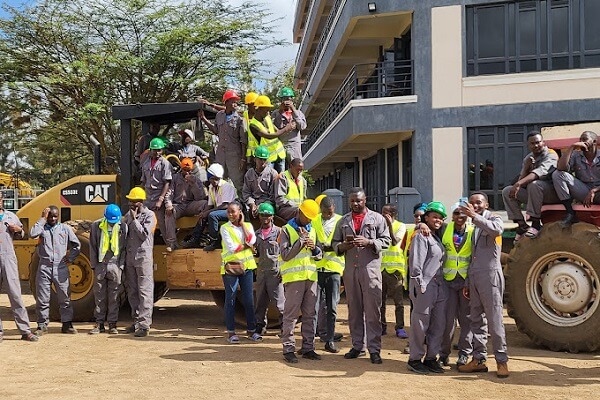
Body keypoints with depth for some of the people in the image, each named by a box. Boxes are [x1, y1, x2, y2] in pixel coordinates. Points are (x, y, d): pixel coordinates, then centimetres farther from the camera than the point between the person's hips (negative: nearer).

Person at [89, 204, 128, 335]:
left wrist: (121, 266, -4)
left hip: (115, 265, -1)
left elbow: (124, 248, 3)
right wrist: (94, 265, 1)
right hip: (100, 265, 1)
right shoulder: (96, 226, 1)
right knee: (99, 295, 6)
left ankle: (112, 324, 11)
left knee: (114, 296, 3)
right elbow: (92, 247, 5)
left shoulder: (123, 227, 0)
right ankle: (99, 324, 13)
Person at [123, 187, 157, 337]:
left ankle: (144, 325, -8)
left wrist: (134, 219, -13)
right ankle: (137, 321, 19)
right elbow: (124, 234, 19)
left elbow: (144, 234, -14)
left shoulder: (149, 215, -5)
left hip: (143, 258, -7)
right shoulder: (128, 215, 14)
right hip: (129, 258, 7)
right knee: (132, 292, 10)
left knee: (144, 291, -7)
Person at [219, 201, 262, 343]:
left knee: (249, 299, 6)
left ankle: (251, 330, 15)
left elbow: (251, 241, -10)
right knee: (230, 299, 0)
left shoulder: (248, 225, 9)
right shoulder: (225, 228, -2)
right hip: (230, 266, -3)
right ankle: (231, 332, 7)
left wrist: (242, 224, -4)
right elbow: (231, 248, -13)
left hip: (246, 266, 3)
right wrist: (247, 245, -6)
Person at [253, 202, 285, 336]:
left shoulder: (278, 231, -2)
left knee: (279, 300, -7)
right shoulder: (257, 234, 15)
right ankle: (260, 326, 19)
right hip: (261, 271, 6)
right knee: (260, 301, 10)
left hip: (275, 271, -6)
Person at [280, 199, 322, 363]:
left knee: (310, 314, 7)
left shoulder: (312, 230, 18)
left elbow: (319, 256, 18)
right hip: (293, 277, -6)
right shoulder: (287, 230, 0)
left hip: (311, 276, 6)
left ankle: (308, 348, 14)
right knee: (291, 314, -5)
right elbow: (285, 255, -10)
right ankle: (288, 349, -1)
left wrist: (315, 249, -4)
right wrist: (301, 241, -11)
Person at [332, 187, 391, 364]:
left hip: (371, 269, -4)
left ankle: (374, 349, -2)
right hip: (350, 270, 4)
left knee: (373, 310, -6)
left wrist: (368, 242, -14)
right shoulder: (343, 221, 15)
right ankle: (357, 346, 18)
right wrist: (342, 246, -6)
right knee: (354, 310, 9)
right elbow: (334, 242, 16)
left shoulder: (377, 218, 6)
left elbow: (386, 240, 1)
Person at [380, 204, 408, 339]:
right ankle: (382, 326, 16)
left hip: (395, 268, -4)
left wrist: (390, 225, -20)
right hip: (380, 267, 4)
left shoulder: (400, 226, 0)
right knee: (380, 300, 7)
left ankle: (400, 328, 5)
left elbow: (394, 242, -16)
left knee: (398, 301, 0)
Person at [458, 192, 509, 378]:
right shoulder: (474, 226, 21)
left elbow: (496, 230, -27)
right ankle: (479, 359, 13)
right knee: (476, 320, 8)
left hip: (490, 276, -7)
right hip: (474, 277, 7)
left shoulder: (494, 219, 0)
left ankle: (502, 361, -1)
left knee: (494, 320, -6)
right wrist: (467, 283, 19)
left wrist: (475, 216, -36)